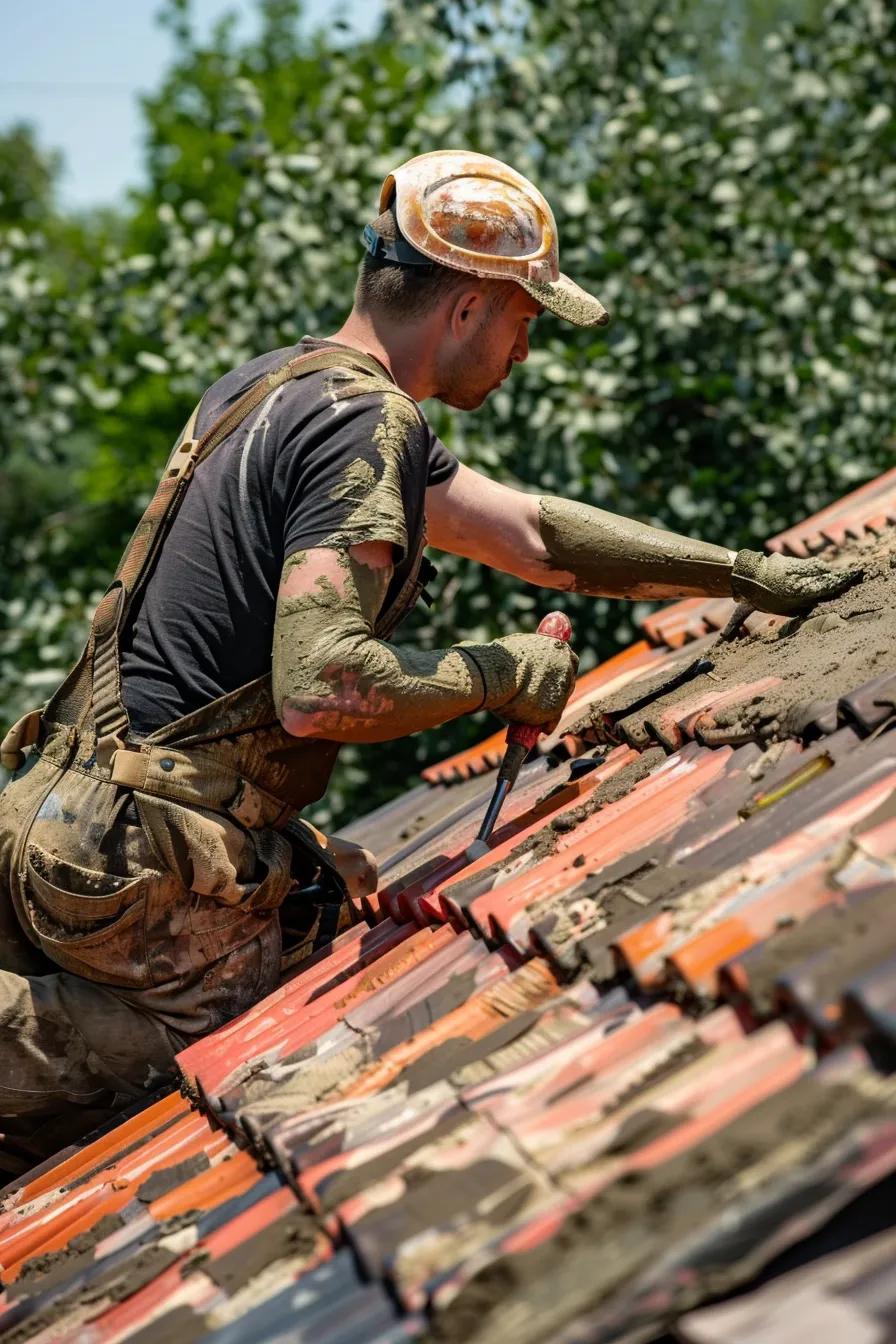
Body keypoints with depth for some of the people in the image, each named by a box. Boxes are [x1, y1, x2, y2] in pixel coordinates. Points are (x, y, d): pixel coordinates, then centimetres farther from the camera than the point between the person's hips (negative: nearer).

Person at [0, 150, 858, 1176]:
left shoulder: (287, 382, 15)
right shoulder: (364, 425, -16)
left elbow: (532, 532, 21)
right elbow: (319, 689, -27)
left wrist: (744, 573, 23)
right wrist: (495, 676, -10)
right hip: (141, 855, -8)